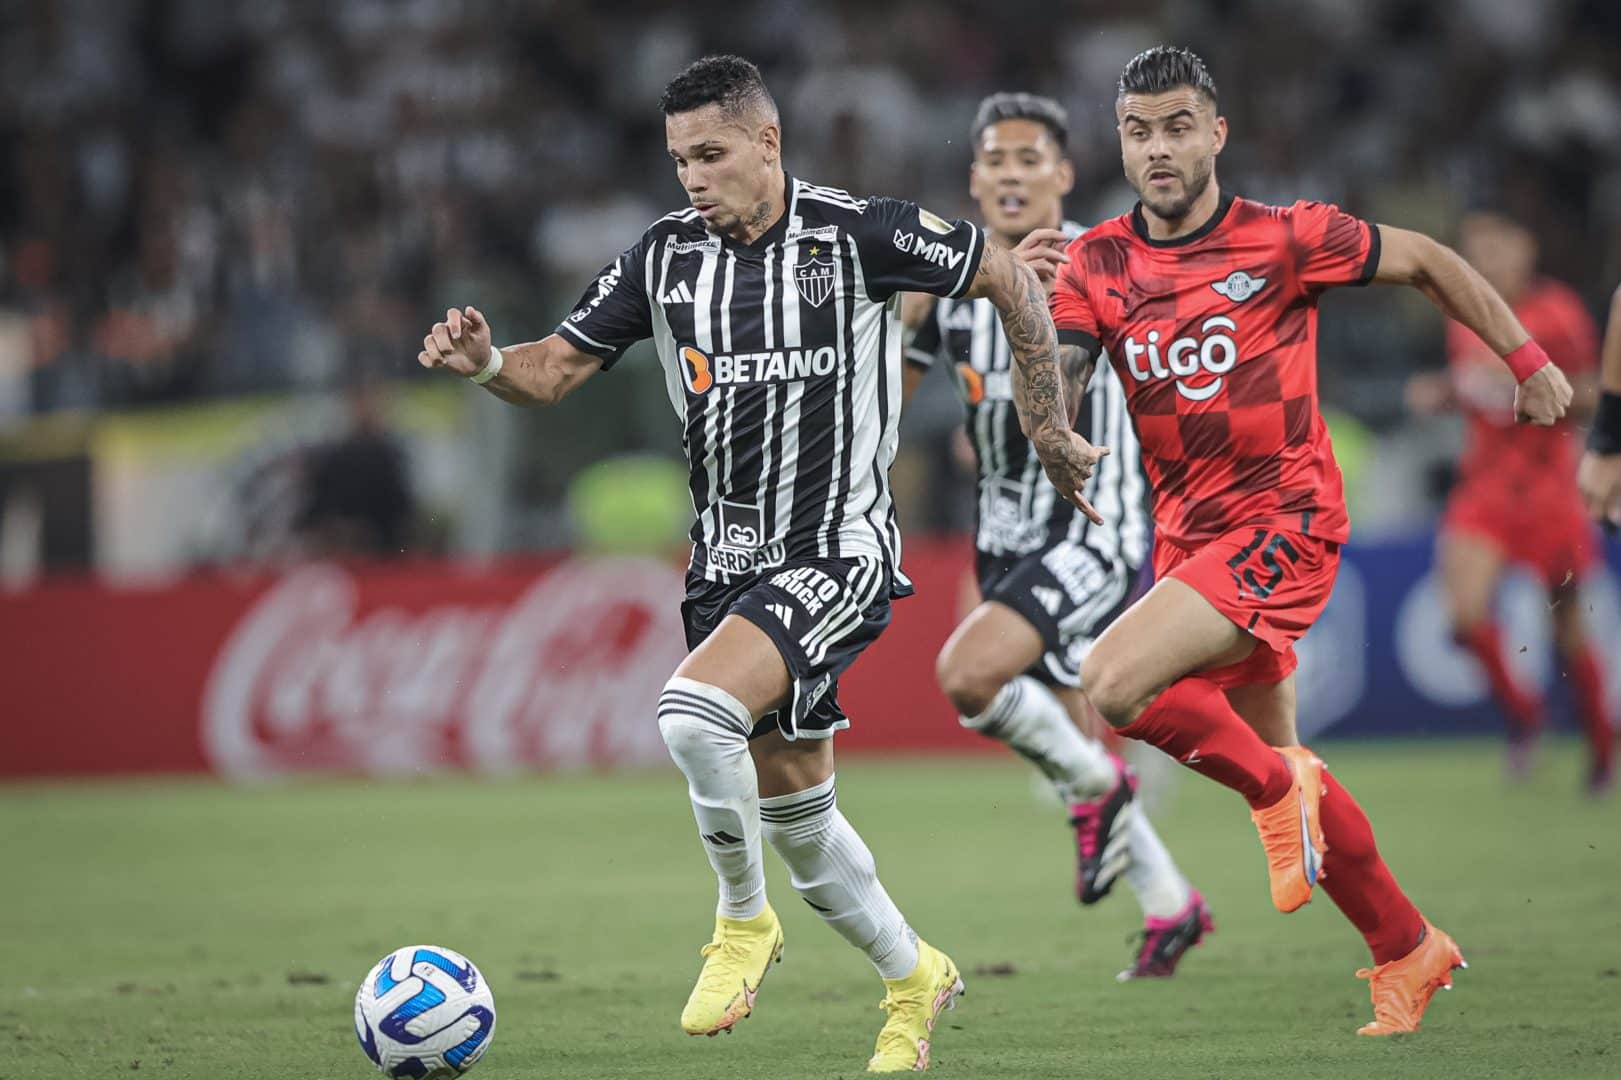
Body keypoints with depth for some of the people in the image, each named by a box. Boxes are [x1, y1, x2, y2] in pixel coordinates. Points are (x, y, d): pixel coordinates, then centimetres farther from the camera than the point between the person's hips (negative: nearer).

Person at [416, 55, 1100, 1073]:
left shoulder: (857, 233, -11)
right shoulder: (667, 255, 3)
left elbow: (1012, 280, -1)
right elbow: (559, 368, 5)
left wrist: (1052, 431, 3)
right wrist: (488, 363, -17)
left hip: (837, 551, -6)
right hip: (729, 561, 6)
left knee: (696, 710, -28)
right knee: (793, 805, 13)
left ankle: (744, 919, -5)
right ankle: (913, 977, 35)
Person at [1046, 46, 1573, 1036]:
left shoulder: (1283, 240, -8)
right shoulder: (1098, 262, 2)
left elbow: (1423, 260, 5)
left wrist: (1528, 360, 9)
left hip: (1285, 521, -6)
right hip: (1188, 534, 6)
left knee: (1113, 682, -25)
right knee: (1279, 760, 11)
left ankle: (1277, 782, 0)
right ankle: (1408, 949, 27)